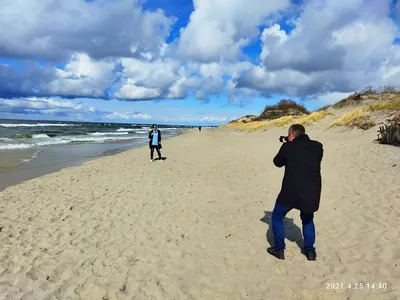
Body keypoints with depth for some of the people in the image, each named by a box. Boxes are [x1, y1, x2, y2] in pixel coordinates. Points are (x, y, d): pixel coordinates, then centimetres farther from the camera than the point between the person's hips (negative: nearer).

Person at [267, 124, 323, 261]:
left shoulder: (287, 147, -6)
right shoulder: (317, 146, 2)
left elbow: (277, 162, 9)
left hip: (291, 191, -3)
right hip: (312, 192, 4)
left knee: (277, 216, 20)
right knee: (307, 219, 29)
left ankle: (279, 249, 23)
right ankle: (310, 251, 30)